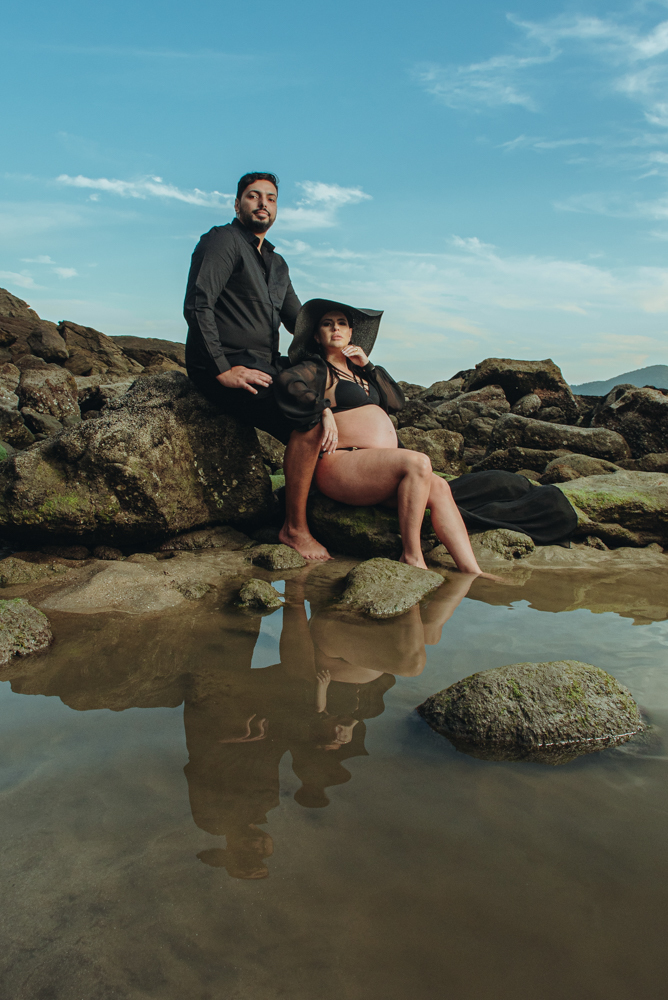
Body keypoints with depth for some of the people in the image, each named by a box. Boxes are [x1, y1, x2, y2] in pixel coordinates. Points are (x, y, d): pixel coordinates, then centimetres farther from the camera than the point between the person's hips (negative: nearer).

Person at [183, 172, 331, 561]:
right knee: (310, 418, -27)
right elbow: (197, 306, -15)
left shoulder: (277, 263, 25)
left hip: (266, 365, 9)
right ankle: (295, 529, -17)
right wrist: (222, 370, -22)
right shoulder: (223, 241, -2)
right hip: (229, 366, -9)